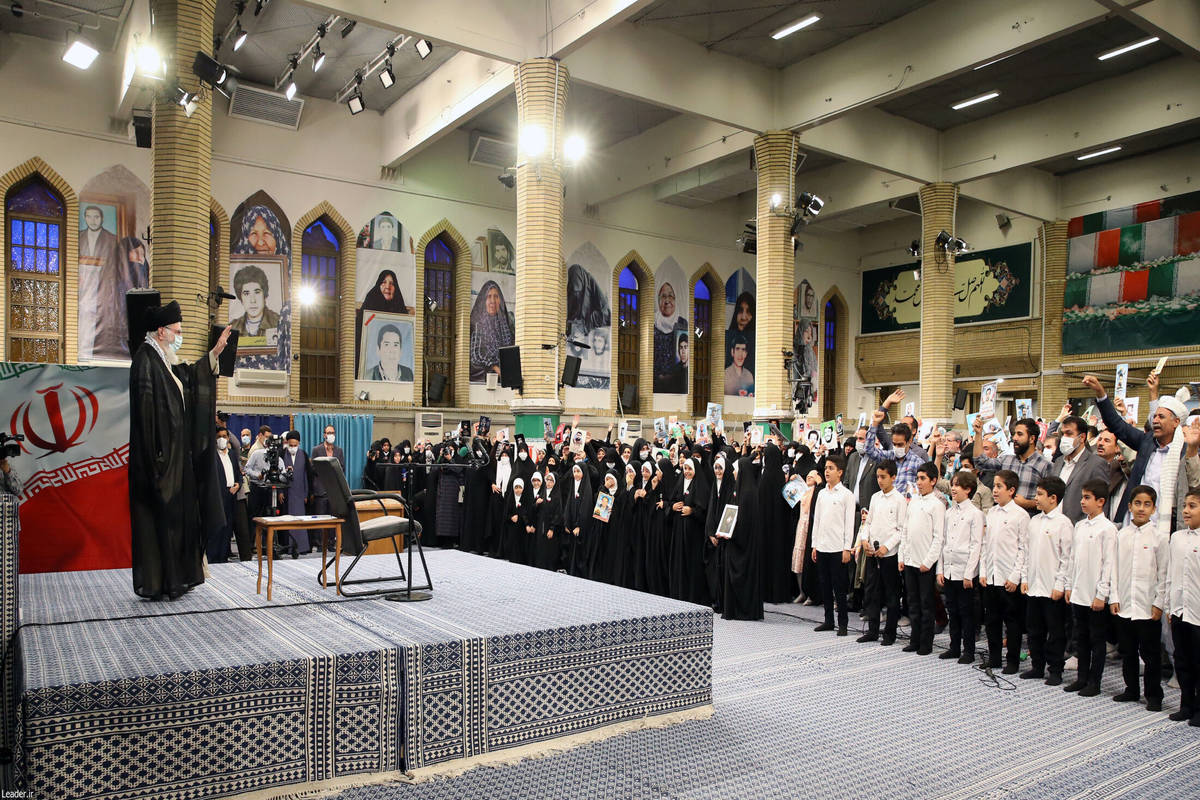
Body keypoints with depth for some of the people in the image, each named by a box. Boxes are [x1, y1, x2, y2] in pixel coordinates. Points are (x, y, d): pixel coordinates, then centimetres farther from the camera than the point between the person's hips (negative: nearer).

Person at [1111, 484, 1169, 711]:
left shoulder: (1160, 537, -5)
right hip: (1124, 605, 4)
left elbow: (1164, 573, -4)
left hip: (1148, 607, -3)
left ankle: (1153, 695, 19)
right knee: (1127, 651, 14)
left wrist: (1159, 603, -7)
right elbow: (1115, 569, 6)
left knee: (1151, 654, 5)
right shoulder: (1122, 535, 4)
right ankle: (1131, 689, 28)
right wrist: (1114, 598, 2)